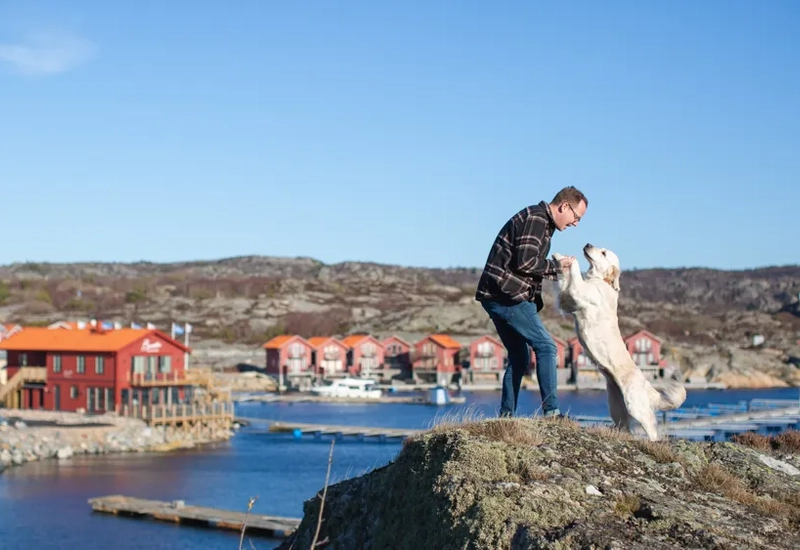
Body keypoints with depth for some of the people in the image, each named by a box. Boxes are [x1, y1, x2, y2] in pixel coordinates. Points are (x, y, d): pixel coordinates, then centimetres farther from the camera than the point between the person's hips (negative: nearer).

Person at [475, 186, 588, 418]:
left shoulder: (540, 221, 22)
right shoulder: (536, 218, -10)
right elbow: (525, 262, -21)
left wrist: (557, 270, 11)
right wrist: (556, 266, -9)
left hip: (496, 295, 11)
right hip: (507, 295, -11)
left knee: (519, 357, 15)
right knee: (545, 347, -10)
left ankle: (506, 415, 15)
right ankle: (551, 412, -15)